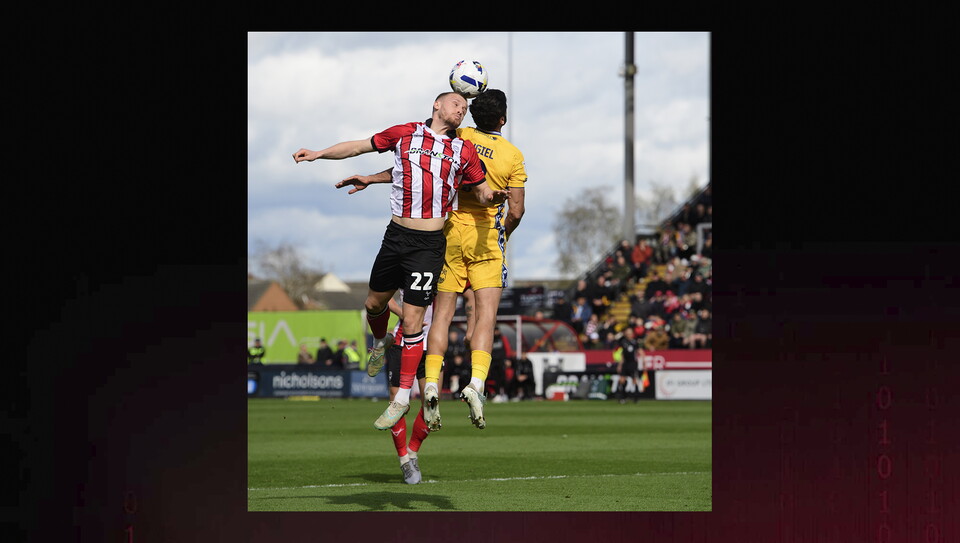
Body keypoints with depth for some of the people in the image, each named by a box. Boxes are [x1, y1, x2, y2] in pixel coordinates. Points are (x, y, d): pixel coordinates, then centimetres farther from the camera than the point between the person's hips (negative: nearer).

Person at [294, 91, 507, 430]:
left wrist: (494, 197, -15)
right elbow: (360, 146, 13)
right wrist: (318, 154, 4)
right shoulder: (404, 134, 7)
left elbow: (481, 193, 9)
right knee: (374, 303, 14)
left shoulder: (464, 151, 5)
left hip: (429, 245, -2)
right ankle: (380, 343, 51)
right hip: (396, 234, 3)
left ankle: (403, 397, 5)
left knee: (412, 320, -6)